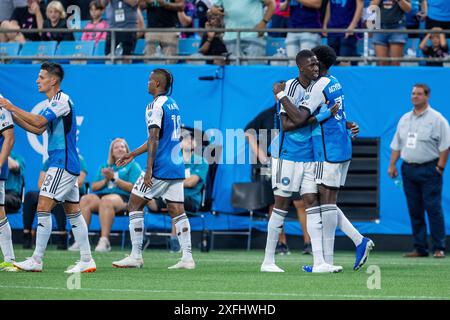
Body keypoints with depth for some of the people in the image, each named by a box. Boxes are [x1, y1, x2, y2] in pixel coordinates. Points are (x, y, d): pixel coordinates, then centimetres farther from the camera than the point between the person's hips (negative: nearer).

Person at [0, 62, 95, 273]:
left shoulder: (62, 101, -15)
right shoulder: (51, 103, 16)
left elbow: (38, 122, -25)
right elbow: (38, 129, 17)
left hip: (63, 163, -10)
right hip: (66, 164, 10)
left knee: (43, 207, -11)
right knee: (73, 212, 9)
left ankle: (36, 260, -11)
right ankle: (86, 260, 10)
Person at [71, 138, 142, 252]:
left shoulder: (133, 166, 15)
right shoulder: (104, 167, 30)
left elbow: (133, 187, -1)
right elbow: (94, 187, 21)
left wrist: (114, 178, -5)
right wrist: (105, 180, 2)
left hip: (122, 197, -4)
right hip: (101, 194, 4)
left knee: (106, 200, -40)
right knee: (85, 199, -30)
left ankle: (104, 241, -47)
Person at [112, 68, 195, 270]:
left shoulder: (155, 106, -10)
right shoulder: (173, 104, 17)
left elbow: (154, 139, -19)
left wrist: (149, 169, -21)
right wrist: (133, 154, 29)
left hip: (160, 168, -8)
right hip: (176, 166, 8)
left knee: (134, 205, 1)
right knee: (177, 211, 5)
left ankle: (136, 256, -2)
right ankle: (187, 258, -3)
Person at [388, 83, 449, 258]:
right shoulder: (405, 119, 16)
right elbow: (397, 144, 18)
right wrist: (392, 165, 8)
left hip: (429, 170, -6)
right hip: (408, 169, 6)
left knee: (433, 208, -9)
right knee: (414, 211, 6)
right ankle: (420, 248, 10)